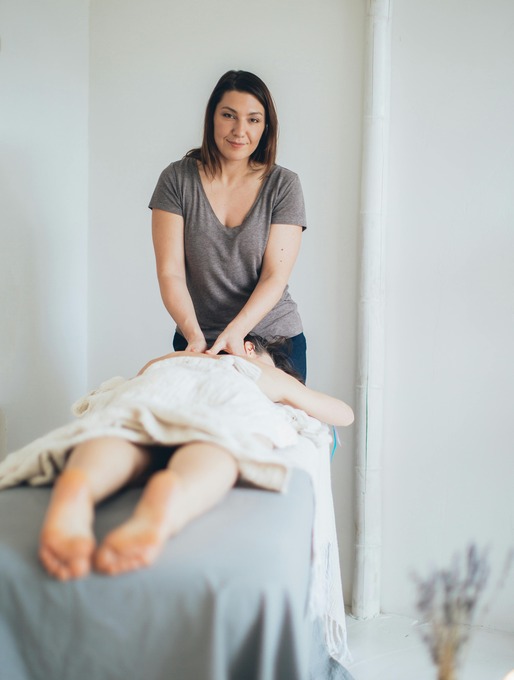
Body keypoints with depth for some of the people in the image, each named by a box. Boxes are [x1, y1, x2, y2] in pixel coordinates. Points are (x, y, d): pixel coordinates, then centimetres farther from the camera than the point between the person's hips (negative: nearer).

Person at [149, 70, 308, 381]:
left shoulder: (283, 185, -4)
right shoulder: (177, 179, -3)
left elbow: (275, 277, -10)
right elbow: (170, 272, -8)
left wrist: (235, 331, -25)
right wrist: (193, 334, -23)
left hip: (275, 340, 0)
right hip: (199, 343, 1)